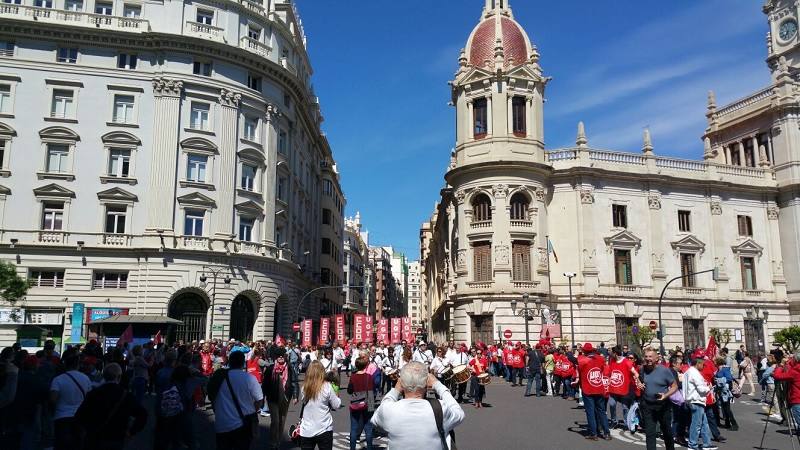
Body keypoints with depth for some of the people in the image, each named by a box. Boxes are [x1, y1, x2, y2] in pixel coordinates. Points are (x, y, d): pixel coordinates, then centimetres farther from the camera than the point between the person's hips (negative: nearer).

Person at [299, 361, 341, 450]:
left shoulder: (304, 387, -6)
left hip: (306, 431, 2)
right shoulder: (327, 386, -12)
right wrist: (336, 396, 14)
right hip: (324, 430, -2)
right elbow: (336, 406, -4)